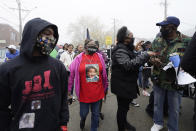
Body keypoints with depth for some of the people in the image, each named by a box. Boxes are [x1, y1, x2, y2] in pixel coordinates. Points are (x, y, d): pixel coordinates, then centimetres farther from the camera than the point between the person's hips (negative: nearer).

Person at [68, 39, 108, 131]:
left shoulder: (99, 57, 1)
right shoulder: (79, 58, -6)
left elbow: (104, 74, 8)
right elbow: (71, 74, -3)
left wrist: (105, 87, 14)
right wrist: (69, 89, -2)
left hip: (97, 92, 2)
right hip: (84, 92, -2)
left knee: (95, 114, 13)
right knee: (84, 113, 13)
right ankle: (83, 119, 49)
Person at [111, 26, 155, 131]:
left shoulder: (127, 48, 12)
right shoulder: (120, 50, -21)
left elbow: (134, 61, 24)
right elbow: (129, 65, -35)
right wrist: (145, 55, -30)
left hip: (128, 83, 10)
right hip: (122, 85, -10)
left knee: (125, 105, 25)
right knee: (122, 107, 6)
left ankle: (124, 122, 46)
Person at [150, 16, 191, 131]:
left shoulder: (187, 41, -11)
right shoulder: (157, 41, -1)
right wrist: (153, 60, -18)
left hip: (175, 81, -2)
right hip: (158, 80, 3)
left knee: (174, 108, 14)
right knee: (157, 104, 19)